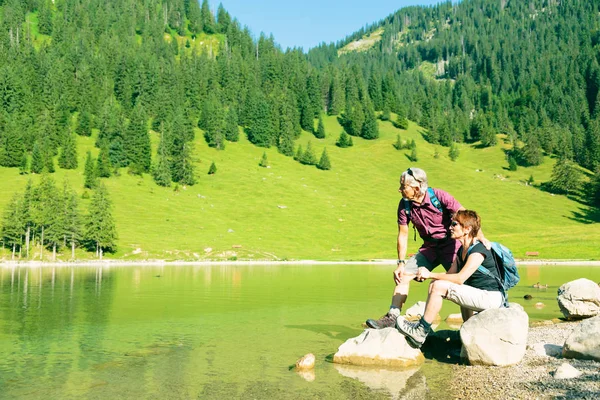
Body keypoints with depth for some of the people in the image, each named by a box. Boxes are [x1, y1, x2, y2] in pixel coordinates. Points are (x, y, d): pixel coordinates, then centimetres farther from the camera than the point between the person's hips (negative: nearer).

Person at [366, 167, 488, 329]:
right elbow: (403, 235, -1)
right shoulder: (404, 205, -9)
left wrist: (481, 238, -24)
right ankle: (392, 317, -6)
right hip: (429, 247, 5)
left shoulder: (439, 196, -22)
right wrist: (401, 263, -5)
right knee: (403, 275, -7)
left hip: (451, 244, -4)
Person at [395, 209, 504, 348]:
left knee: (439, 286, -18)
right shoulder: (461, 251, 13)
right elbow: (450, 274, 10)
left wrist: (431, 274, -18)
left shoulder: (478, 251, -16)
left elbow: (460, 278, -24)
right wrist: (425, 275, -6)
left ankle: (420, 332, -11)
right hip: (478, 295, 10)